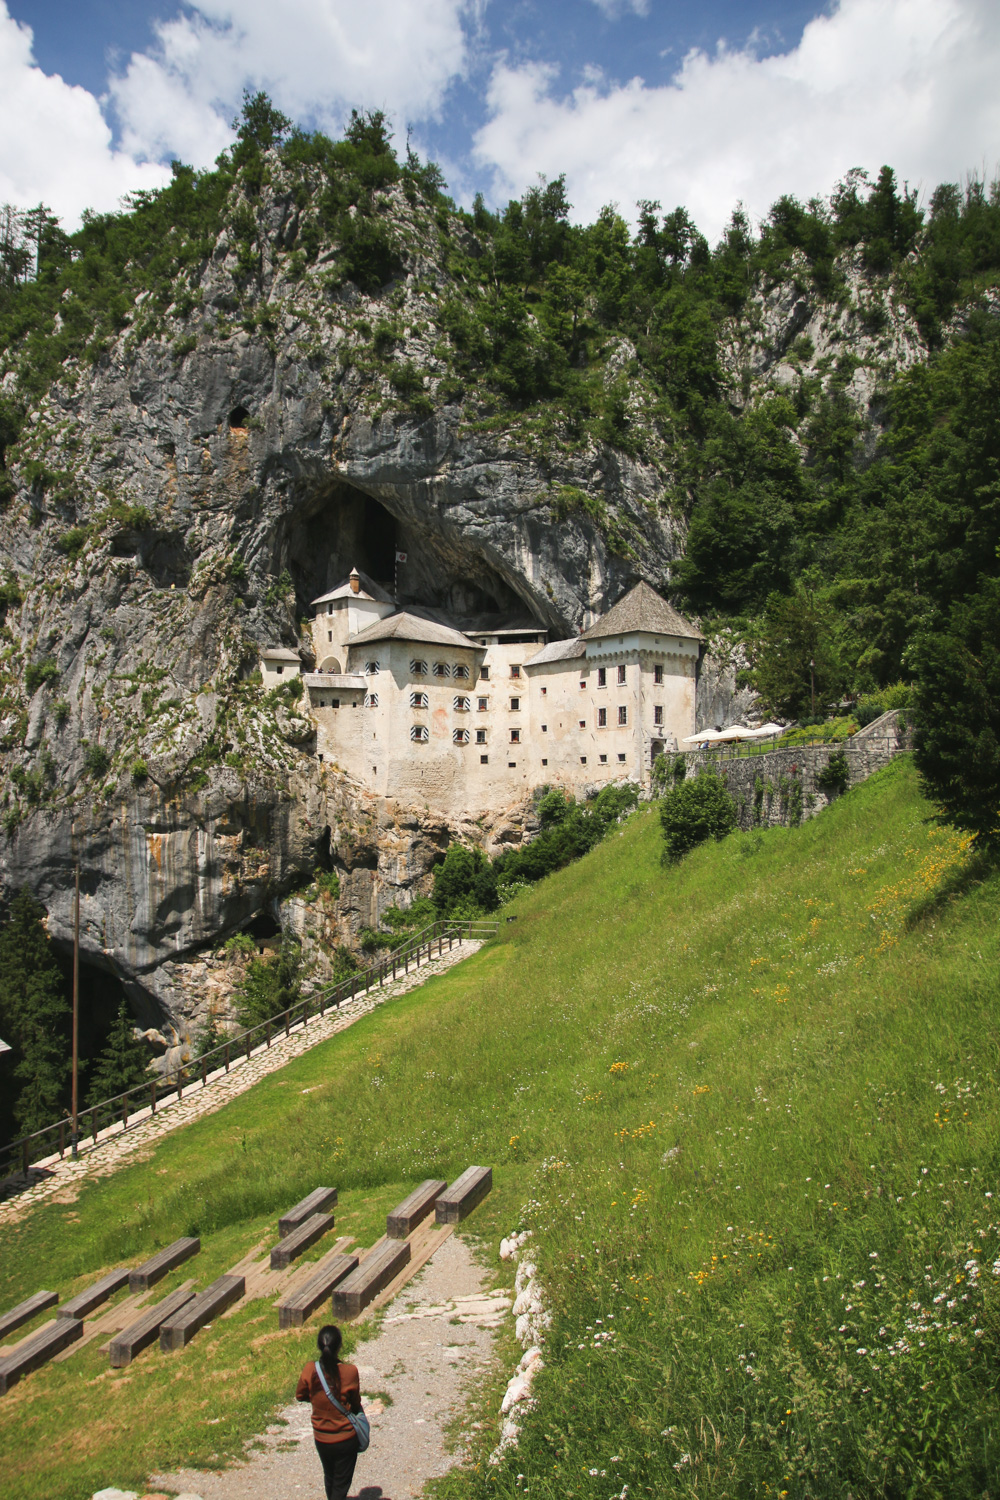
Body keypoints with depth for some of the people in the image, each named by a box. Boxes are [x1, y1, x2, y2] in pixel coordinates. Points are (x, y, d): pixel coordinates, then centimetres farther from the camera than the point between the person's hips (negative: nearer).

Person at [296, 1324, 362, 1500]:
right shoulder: (350, 1372, -25)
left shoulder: (310, 1369, -18)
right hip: (345, 1439, -3)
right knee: (341, 1484, 13)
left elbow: (300, 1395, -1)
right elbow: (356, 1404, -10)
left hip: (321, 1439, 3)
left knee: (329, 1477, 28)